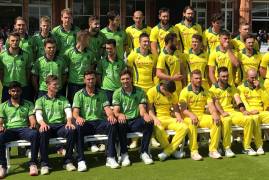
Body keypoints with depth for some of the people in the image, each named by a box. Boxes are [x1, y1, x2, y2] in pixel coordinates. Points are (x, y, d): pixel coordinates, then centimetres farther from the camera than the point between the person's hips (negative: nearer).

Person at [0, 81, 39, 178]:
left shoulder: (28, 104, 18)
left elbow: (32, 119, 9)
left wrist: (33, 125, -16)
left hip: (24, 128, 0)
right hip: (9, 129, 1)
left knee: (35, 134, -36)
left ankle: (33, 164, -29)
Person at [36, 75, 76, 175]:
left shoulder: (63, 99, 23)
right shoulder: (40, 100, 16)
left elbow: (68, 111, 6)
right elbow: (38, 114, -2)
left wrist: (69, 121, -18)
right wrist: (42, 123, -26)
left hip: (61, 125, 2)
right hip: (48, 126, -2)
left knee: (72, 130, -31)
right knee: (43, 132, -37)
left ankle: (68, 161, -20)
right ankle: (44, 163, -27)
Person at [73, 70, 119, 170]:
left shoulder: (101, 94, 16)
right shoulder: (79, 94, 9)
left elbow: (107, 108, 5)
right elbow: (75, 112, -2)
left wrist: (111, 115, -20)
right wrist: (78, 118, -28)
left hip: (99, 122, 2)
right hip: (85, 123, -2)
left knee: (113, 124, -28)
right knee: (78, 127, -36)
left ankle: (110, 158, -25)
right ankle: (81, 160, -29)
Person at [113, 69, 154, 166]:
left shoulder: (140, 92, 8)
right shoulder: (117, 93, 4)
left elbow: (142, 110, 0)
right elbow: (116, 112, -5)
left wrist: (145, 114, -26)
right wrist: (119, 115, -31)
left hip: (136, 122, 1)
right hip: (124, 121, -1)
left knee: (149, 122, -29)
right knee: (120, 124, -36)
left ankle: (144, 152, -15)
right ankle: (124, 154, -21)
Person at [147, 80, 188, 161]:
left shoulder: (173, 94, 9)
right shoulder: (152, 92, -6)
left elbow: (175, 107, 14)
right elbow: (149, 108, -8)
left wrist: (178, 117, -6)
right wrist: (155, 119, -23)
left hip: (169, 118, 5)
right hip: (157, 118, -5)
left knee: (184, 127, -22)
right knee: (159, 129, -39)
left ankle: (167, 151, -18)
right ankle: (172, 151, -13)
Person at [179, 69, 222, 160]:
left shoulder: (205, 92, 15)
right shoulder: (185, 91, -1)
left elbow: (211, 105, 3)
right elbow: (183, 109, -12)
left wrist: (215, 114, -19)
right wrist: (191, 115, -33)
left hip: (202, 116, 4)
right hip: (189, 117, -4)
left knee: (216, 122, -22)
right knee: (192, 123, -38)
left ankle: (213, 150, -15)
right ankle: (194, 151, -30)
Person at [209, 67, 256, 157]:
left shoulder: (232, 88, 19)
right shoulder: (213, 89, 3)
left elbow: (238, 100, 5)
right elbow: (215, 103, -11)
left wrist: (243, 111, -13)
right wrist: (222, 112, -28)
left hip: (232, 111, 5)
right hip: (220, 113, -4)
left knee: (249, 119, -21)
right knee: (227, 120, -39)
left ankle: (247, 146, -9)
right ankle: (227, 148, -25)